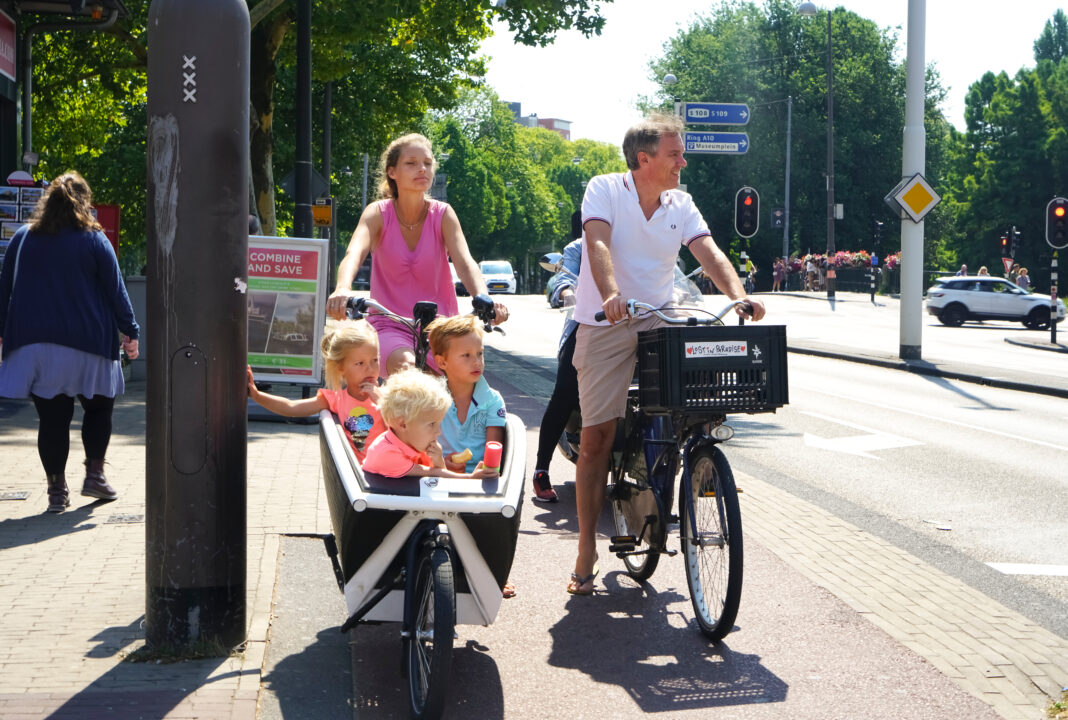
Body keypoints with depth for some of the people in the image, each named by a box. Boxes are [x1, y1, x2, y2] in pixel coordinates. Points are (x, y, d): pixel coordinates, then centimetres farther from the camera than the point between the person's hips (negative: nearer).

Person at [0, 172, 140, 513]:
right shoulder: (94, 241, -4)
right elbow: (115, 290, -2)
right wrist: (130, 332, 4)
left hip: (34, 343, 2)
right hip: (86, 344, -2)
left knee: (52, 417, 4)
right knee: (98, 407, 17)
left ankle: (57, 490, 4)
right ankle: (94, 473, 12)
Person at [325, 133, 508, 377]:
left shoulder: (443, 214, -2)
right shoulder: (379, 214, -4)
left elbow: (465, 263, -16)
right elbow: (353, 254, -22)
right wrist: (342, 289, -45)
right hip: (390, 327, -2)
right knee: (405, 366, -33)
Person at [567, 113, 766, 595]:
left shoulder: (681, 205, 7)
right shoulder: (605, 190, -6)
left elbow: (709, 252, -6)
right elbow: (598, 243, -21)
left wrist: (739, 296, -25)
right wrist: (611, 295, -40)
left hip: (658, 325, 4)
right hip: (606, 326, -4)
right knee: (596, 438, -4)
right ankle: (587, 551, 4)